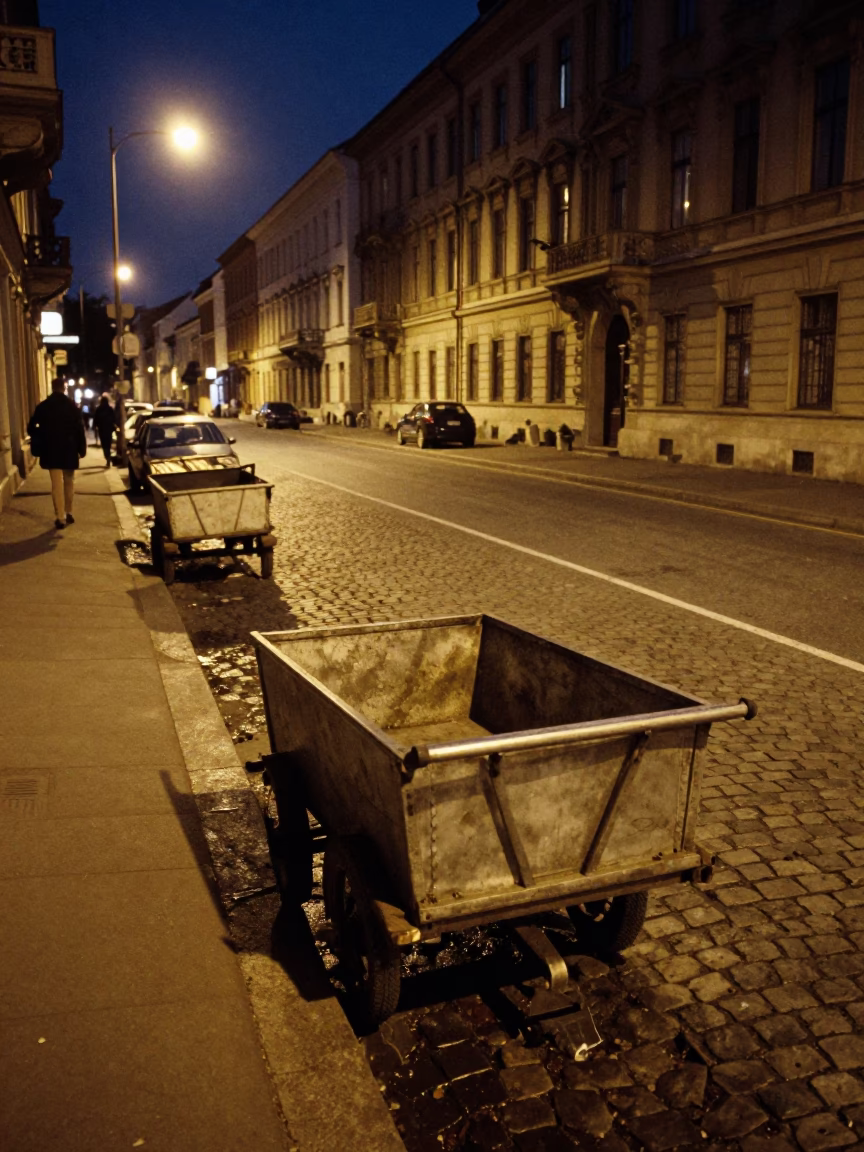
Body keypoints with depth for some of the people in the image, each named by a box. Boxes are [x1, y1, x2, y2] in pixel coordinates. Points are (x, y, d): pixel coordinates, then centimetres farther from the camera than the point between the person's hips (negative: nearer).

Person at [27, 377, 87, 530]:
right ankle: (68, 513, 20)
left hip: (51, 451, 0)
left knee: (57, 484, -1)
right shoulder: (72, 405, -4)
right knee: (69, 482, 16)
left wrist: (40, 443, 17)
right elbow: (80, 428, -6)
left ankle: (60, 517, -7)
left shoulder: (42, 406, 0)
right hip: (69, 450, 0)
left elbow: (32, 428, 2)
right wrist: (82, 448, -1)